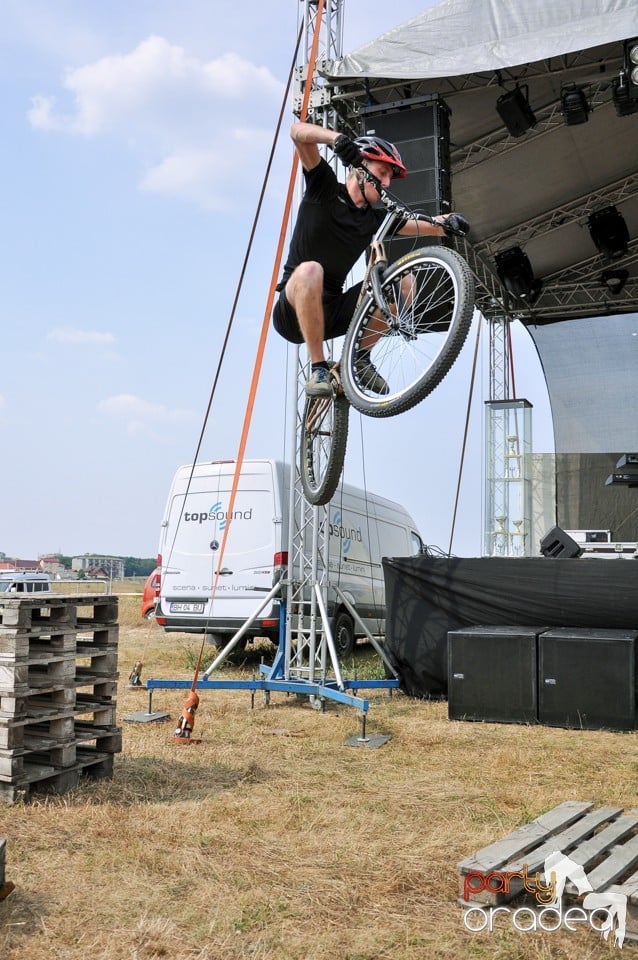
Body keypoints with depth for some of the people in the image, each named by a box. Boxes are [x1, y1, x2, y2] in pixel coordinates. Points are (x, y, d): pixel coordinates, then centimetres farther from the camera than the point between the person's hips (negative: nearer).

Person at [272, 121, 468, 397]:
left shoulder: (375, 219, 9)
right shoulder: (326, 189, -3)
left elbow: (427, 227, 6)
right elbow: (298, 131, -13)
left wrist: (446, 221, -17)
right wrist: (338, 139, -32)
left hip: (330, 312, 5)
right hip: (294, 311, -5)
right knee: (310, 270, -38)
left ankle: (360, 357, 3)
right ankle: (318, 368, -27)